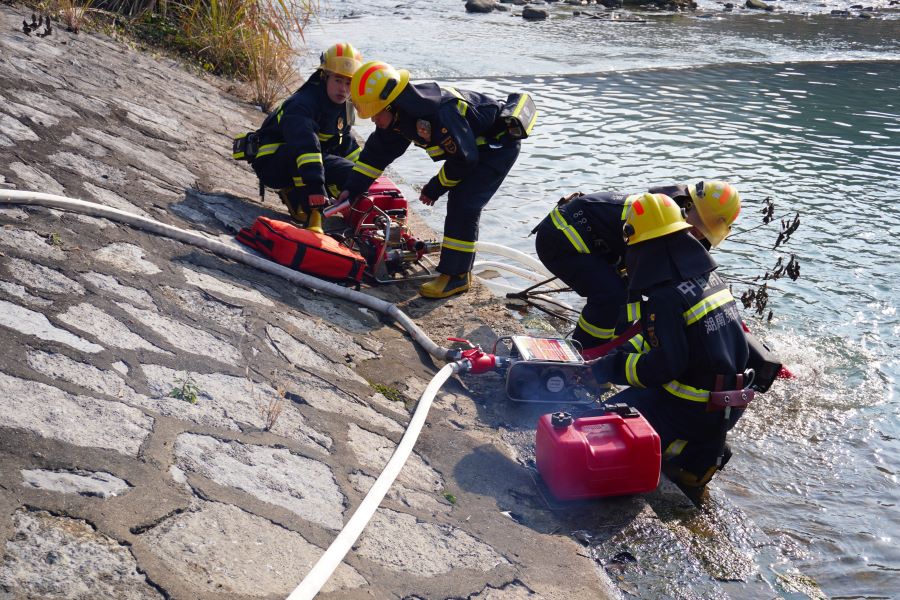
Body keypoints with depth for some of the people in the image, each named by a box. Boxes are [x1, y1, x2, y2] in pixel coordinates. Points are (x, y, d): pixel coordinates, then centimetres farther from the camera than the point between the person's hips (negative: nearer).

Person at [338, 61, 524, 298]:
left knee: (463, 204, -16)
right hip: (473, 143, 9)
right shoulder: (399, 113, -9)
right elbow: (376, 152, 2)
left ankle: (456, 276, -8)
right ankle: (461, 264, 30)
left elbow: (463, 159, -26)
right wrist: (351, 189, -3)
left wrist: (434, 188, -12)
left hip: (499, 142, -9)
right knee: (458, 202, 15)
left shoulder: (439, 114, -37)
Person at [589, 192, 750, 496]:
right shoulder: (707, 276, 5)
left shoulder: (665, 297, -23)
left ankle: (695, 454, -3)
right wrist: (622, 353, 13)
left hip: (697, 411, -9)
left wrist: (612, 367, -15)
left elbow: (667, 364, -25)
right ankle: (705, 443, 13)